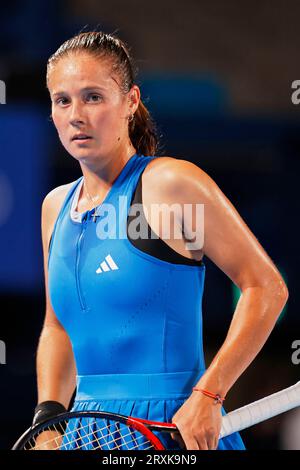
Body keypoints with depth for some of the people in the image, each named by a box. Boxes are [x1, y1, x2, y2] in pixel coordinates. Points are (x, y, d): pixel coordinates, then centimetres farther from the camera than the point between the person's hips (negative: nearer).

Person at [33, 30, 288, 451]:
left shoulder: (170, 183, -9)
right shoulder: (56, 206, 11)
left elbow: (266, 288, -11)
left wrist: (207, 396, -18)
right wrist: (49, 414, 5)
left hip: (176, 429, -6)